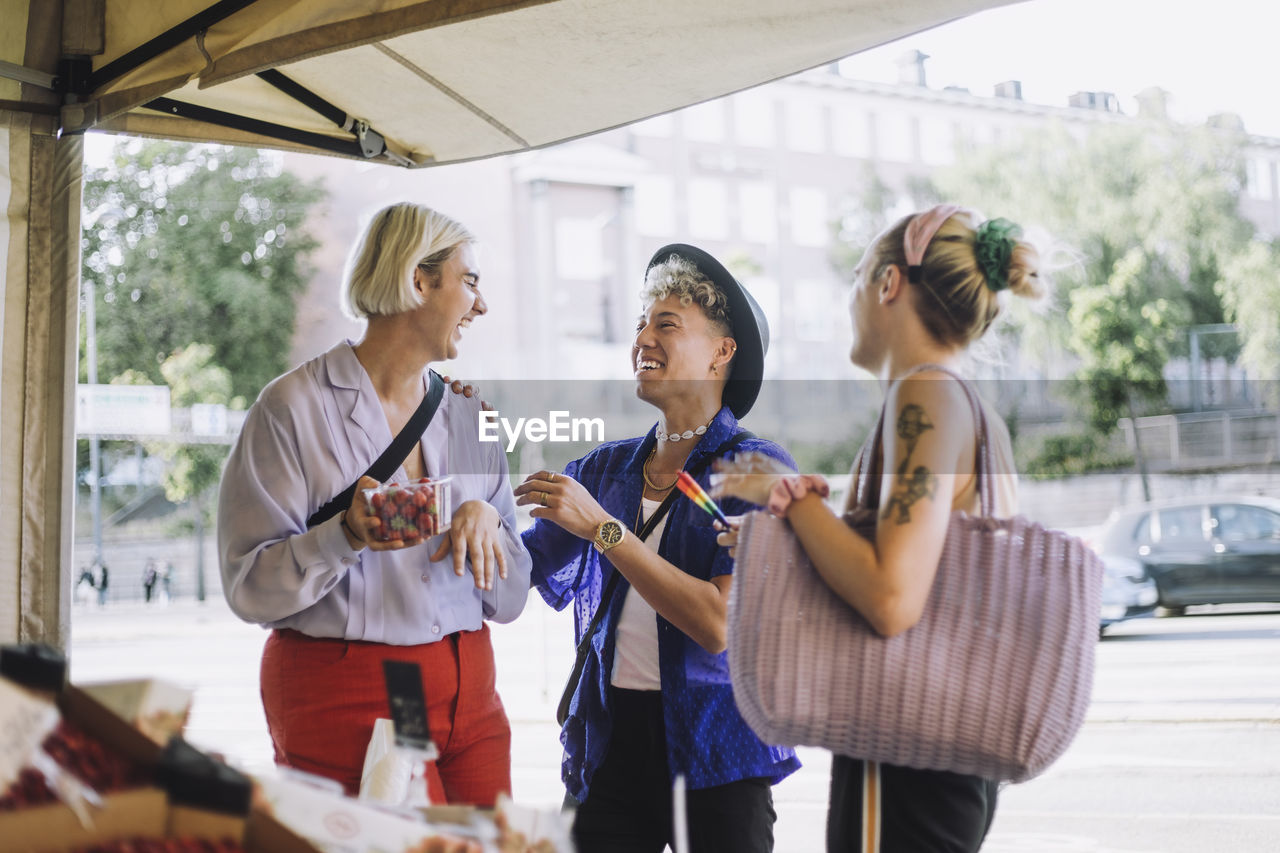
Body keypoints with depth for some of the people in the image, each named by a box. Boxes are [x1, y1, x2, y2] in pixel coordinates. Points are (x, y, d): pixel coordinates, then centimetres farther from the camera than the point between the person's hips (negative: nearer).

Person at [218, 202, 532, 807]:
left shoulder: (467, 416, 11)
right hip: (344, 704, -5)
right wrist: (347, 536, -25)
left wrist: (486, 518, -8)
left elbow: (509, 598, 11)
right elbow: (251, 587, -11)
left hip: (468, 694, 5)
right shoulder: (294, 408, -5)